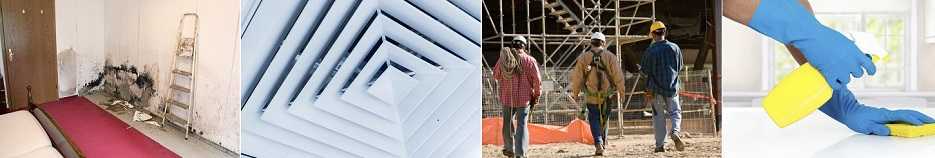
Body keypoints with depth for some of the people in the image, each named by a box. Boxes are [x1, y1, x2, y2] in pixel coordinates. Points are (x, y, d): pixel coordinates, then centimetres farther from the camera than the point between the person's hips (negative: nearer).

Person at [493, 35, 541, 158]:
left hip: (506, 97, 2)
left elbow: (496, 75, 10)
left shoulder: (503, 58, -2)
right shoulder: (529, 60, -7)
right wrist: (536, 96, 4)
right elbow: (537, 80, -8)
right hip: (524, 98, -2)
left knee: (507, 123, 20)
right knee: (522, 125, 3)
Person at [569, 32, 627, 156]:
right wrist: (621, 90, 4)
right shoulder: (610, 56, 0)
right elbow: (618, 75, -3)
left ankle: (598, 144, -11)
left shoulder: (583, 57, -1)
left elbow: (577, 77, 0)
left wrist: (575, 93, 9)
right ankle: (603, 142, 29)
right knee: (604, 119, 18)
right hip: (607, 94, 1)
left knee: (594, 119, 5)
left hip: (591, 95, -1)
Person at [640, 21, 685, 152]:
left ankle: (660, 145, 6)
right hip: (672, 87, 1)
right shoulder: (674, 48, -1)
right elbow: (679, 67, 9)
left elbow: (644, 71, -3)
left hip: (655, 88, -1)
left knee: (658, 116, 7)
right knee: (675, 112, 13)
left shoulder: (650, 50, -10)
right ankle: (675, 132, -15)